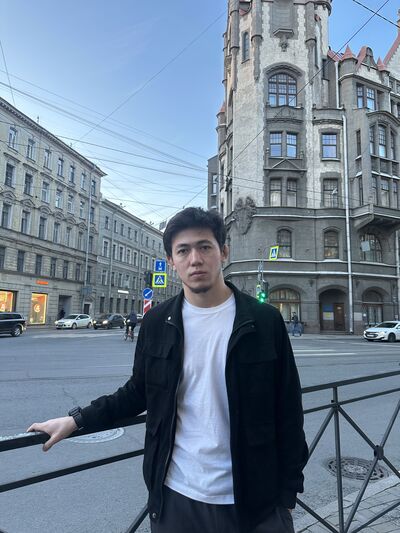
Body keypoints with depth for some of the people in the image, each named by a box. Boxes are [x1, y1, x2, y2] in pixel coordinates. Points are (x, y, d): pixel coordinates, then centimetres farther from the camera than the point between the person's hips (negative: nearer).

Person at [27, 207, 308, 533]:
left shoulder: (265, 321, -10)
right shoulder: (157, 322, -4)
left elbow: (288, 413, -4)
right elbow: (139, 392, 7)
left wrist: (288, 493, -1)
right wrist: (78, 419, -1)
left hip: (252, 499, -1)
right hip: (175, 495, 2)